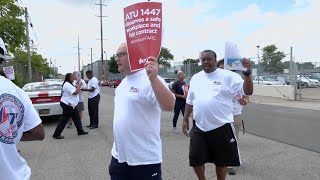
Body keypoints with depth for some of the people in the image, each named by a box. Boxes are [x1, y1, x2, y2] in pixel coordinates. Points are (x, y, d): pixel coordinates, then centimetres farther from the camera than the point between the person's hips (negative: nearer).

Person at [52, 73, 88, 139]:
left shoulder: (69, 84, 13)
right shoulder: (67, 85, -20)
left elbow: (75, 91, 21)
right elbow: (75, 92, -26)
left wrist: (77, 86, 5)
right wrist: (79, 85, -15)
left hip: (72, 105, 11)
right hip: (67, 105, -11)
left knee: (77, 118, 15)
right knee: (64, 120, -3)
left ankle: (80, 131, 25)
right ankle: (56, 134, 5)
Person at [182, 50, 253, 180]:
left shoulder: (228, 76, -5)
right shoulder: (195, 78, 8)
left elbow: (248, 91, -10)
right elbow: (190, 101, 14)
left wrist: (247, 73, -24)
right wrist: (185, 119, 12)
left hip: (222, 127, -3)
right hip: (199, 127, 4)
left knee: (222, 160, 13)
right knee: (195, 158, 8)